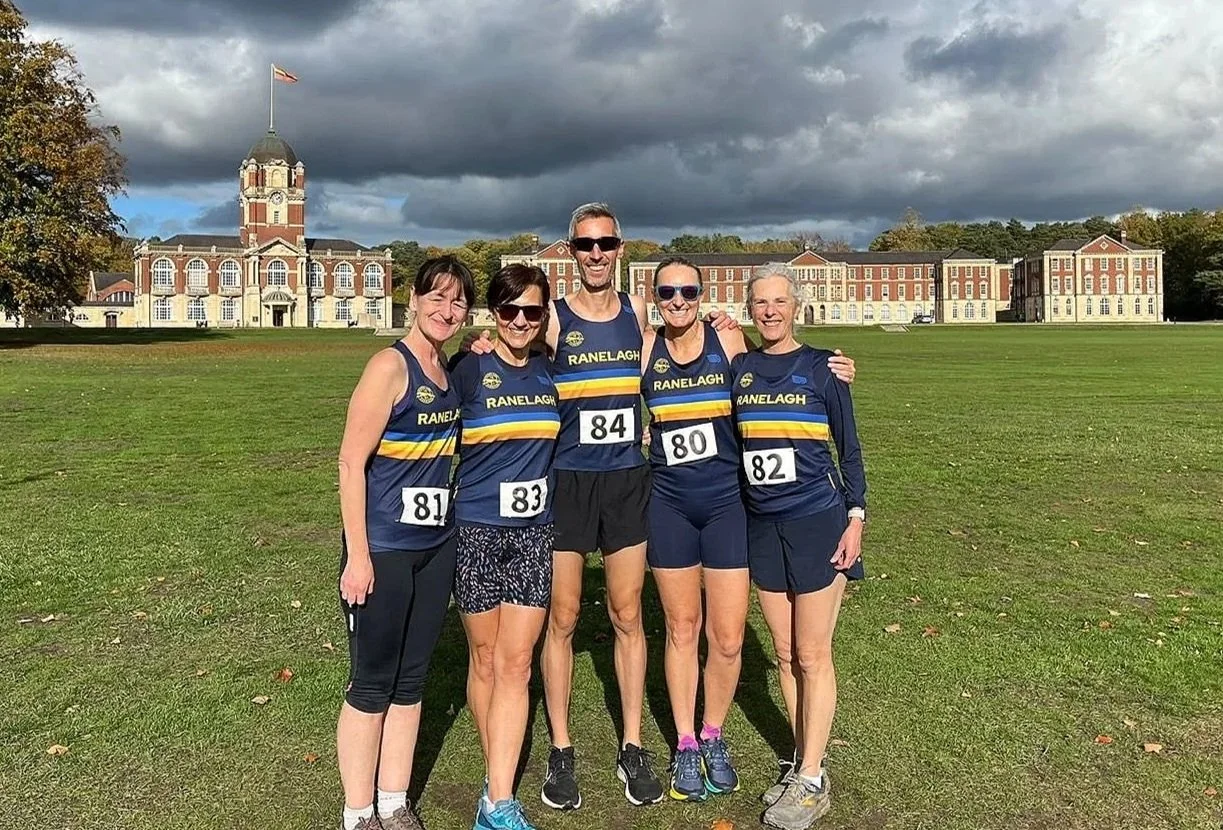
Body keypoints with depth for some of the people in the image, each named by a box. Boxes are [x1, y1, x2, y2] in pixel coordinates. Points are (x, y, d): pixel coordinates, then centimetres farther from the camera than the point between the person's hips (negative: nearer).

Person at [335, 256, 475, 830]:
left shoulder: (450, 371, 8)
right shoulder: (391, 365, -13)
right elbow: (351, 461, -15)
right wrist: (358, 556, -17)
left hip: (435, 547, 7)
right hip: (383, 550, -7)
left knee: (410, 680, 15)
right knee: (371, 685, 6)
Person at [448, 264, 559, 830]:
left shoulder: (550, 372, 5)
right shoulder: (469, 370, -7)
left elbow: (552, 441, 18)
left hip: (533, 531, 3)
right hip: (477, 529, -3)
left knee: (515, 663, 2)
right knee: (485, 660, 10)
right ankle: (500, 781, 29)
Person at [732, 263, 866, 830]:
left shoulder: (821, 368, -3)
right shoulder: (739, 368, 6)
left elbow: (849, 448, 0)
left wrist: (855, 515, -5)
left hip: (816, 521, -4)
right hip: (761, 524, 4)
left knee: (811, 655, 1)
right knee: (784, 652, 11)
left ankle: (811, 781, 13)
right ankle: (805, 763, 25)